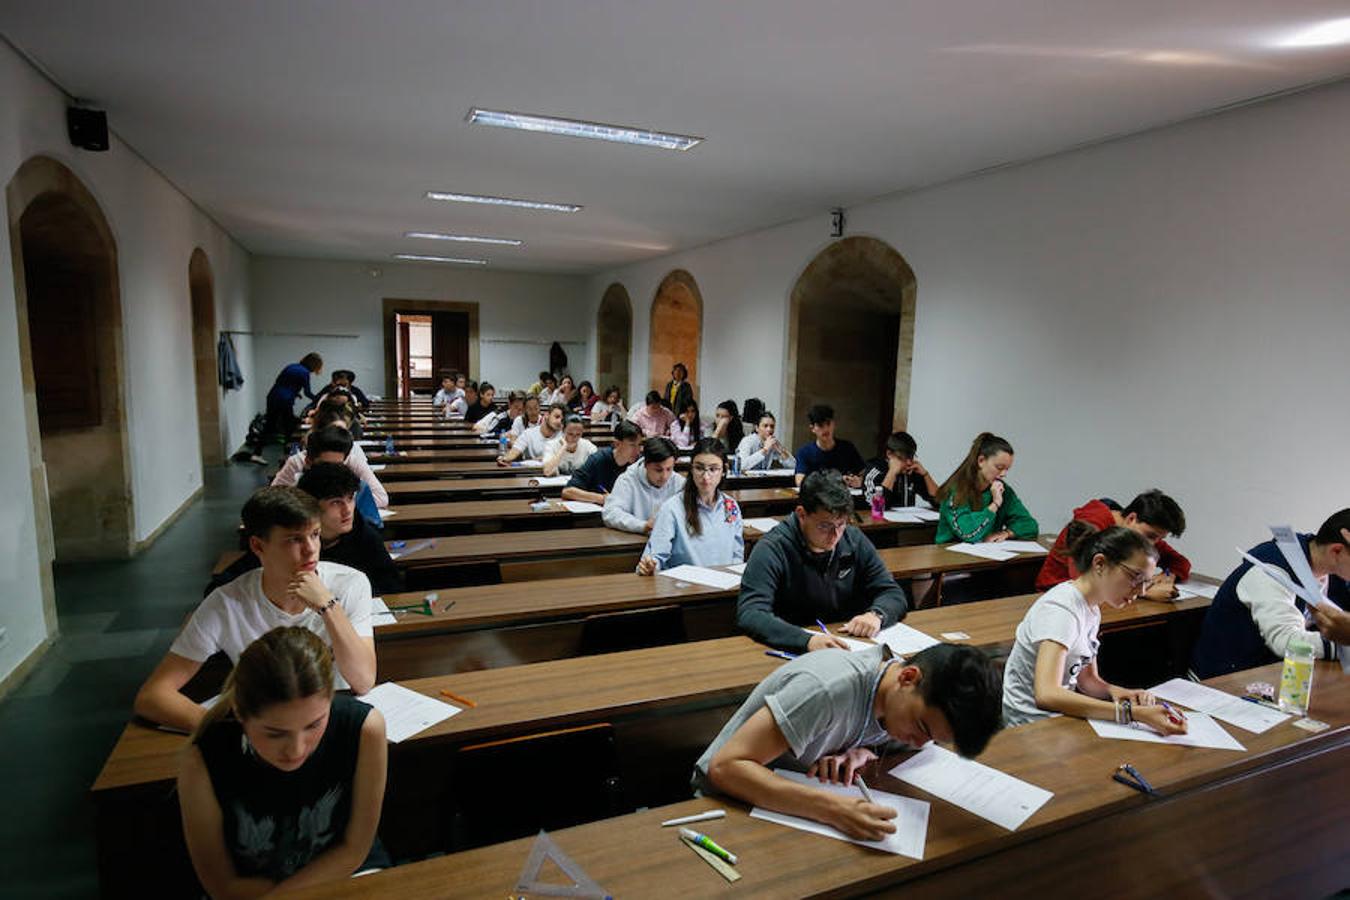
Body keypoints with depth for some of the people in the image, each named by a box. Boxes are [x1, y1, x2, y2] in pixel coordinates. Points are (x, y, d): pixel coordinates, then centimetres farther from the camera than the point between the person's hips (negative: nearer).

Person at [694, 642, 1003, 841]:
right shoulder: (830, 689, -33)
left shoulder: (907, 699, -11)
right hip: (731, 800, -6)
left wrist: (862, 753, -16)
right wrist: (832, 809, -44)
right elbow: (725, 767, -36)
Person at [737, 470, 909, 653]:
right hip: (793, 651, -3)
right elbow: (749, 614, -25)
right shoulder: (773, 549, -15)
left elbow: (894, 594, 7)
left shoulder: (855, 540, 1)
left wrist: (876, 614, -16)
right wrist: (807, 640, -39)